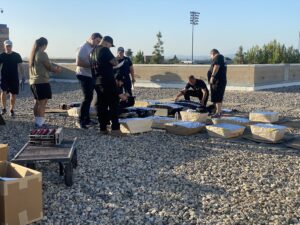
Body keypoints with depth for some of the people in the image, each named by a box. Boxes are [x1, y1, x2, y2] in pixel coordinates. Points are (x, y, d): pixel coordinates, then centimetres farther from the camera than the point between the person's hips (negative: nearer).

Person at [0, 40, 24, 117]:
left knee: (13, 94, 4)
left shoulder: (17, 55, 1)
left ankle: (12, 110, 20)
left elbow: (20, 66, 5)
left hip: (14, 78, 1)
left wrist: (22, 76, 0)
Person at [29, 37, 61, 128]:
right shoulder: (42, 54, -13)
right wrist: (57, 70, 12)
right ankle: (40, 123, -10)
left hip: (33, 82, 9)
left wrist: (54, 68, 20)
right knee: (42, 103, -7)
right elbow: (49, 67, -7)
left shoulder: (33, 54, 13)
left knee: (37, 102, 13)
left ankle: (37, 121, 17)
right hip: (42, 82, -9)